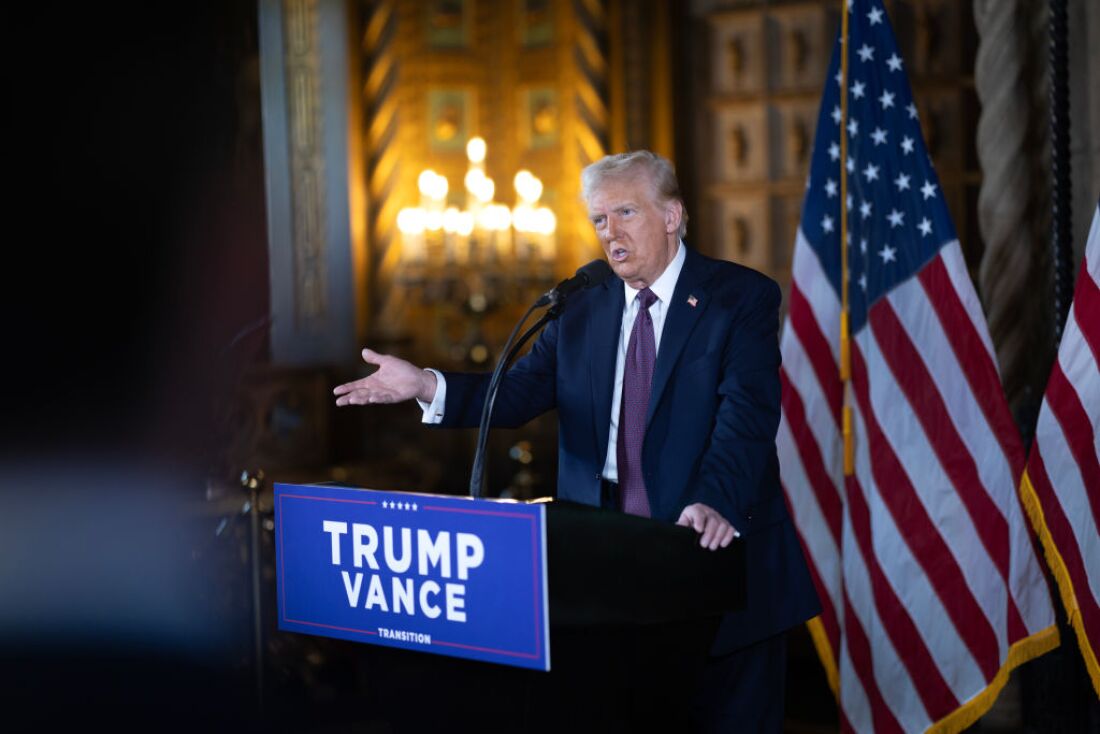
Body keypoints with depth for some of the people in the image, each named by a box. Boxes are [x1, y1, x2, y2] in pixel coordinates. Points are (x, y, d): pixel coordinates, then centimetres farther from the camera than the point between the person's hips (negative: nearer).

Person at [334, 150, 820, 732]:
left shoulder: (742, 297, -4)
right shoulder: (581, 307, 11)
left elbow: (748, 413, -17)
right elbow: (520, 393, 2)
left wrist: (716, 503, -33)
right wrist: (426, 386, -14)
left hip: (713, 552, -3)